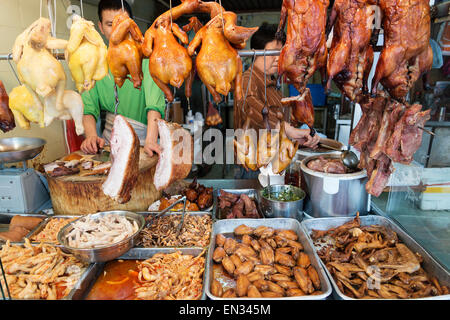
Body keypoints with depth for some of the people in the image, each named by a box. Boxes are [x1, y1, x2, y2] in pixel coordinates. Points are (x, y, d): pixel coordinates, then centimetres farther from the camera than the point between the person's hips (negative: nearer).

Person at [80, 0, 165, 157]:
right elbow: (89, 108, 5)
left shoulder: (145, 55, -5)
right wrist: (91, 135, -15)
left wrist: (150, 141, -33)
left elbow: (155, 102, -18)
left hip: (140, 140, -3)